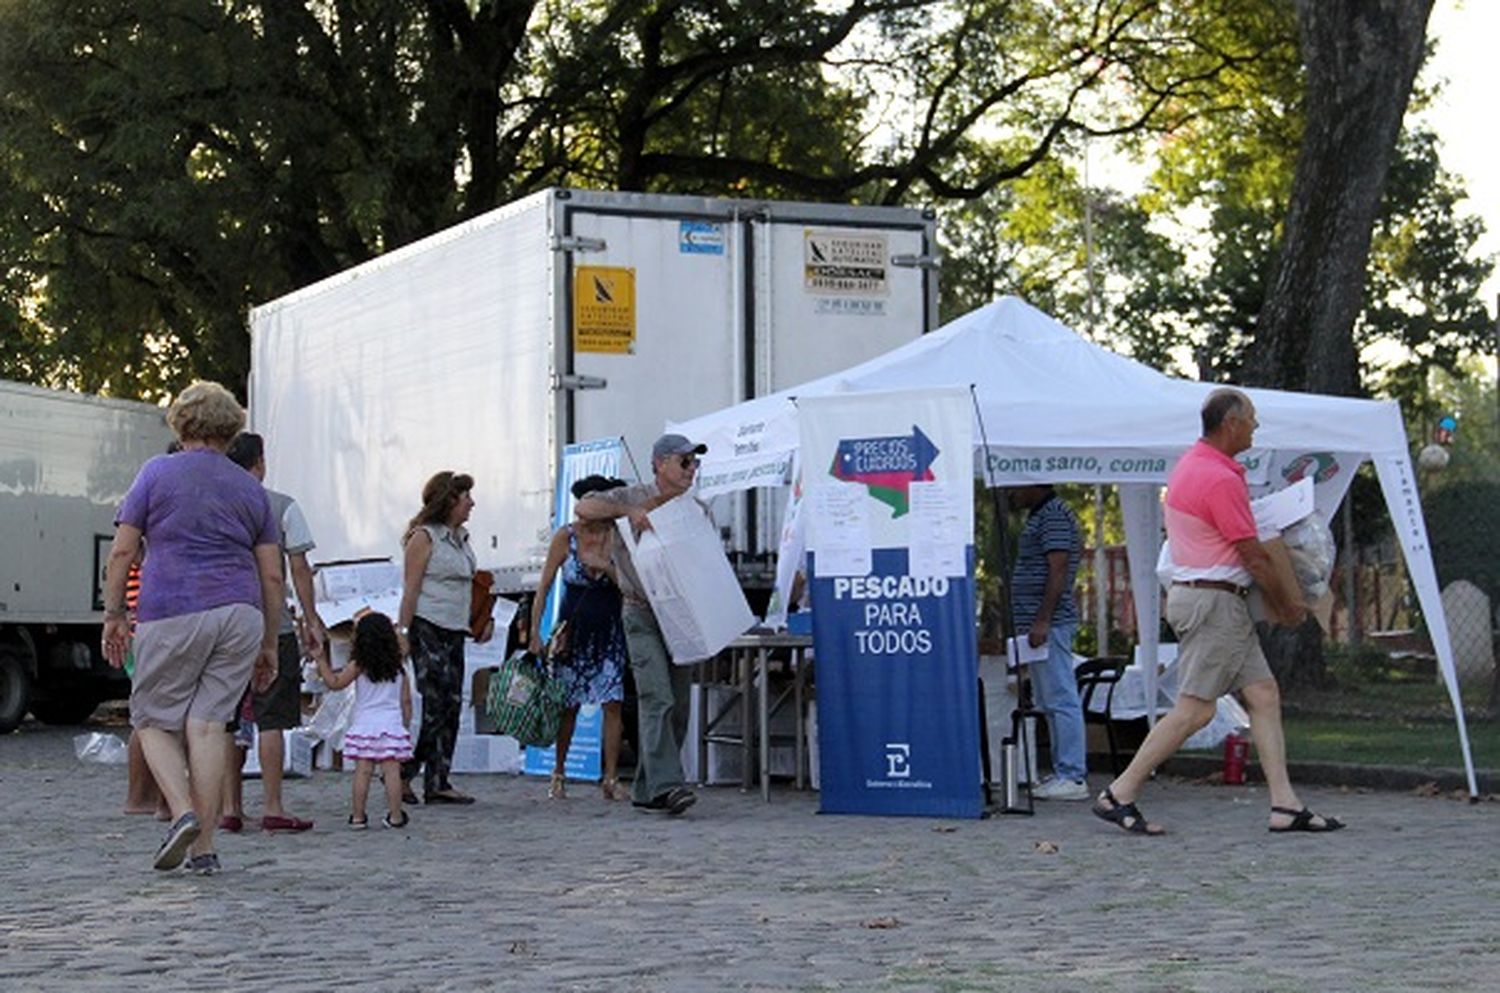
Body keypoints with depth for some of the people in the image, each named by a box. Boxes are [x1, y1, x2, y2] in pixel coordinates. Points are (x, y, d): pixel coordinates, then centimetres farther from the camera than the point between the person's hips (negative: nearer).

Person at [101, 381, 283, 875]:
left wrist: (114, 616, 7)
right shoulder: (250, 489, 14)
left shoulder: (157, 473, 6)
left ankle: (183, 812, -13)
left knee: (155, 720, 9)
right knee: (208, 721, 3)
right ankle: (203, 847, -1)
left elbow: (122, 550, 0)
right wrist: (268, 644, 18)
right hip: (239, 613, 3)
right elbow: (272, 576, 12)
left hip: (170, 612, -3)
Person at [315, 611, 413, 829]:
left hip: (364, 724, -1)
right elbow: (406, 701, 9)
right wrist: (405, 724, 20)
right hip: (392, 724, 1)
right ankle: (395, 815, -2)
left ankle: (357, 816, 0)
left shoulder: (358, 666, -1)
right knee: (392, 770, -1)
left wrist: (322, 660, 5)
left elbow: (334, 683, 0)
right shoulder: (398, 669, 7)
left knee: (362, 771, -1)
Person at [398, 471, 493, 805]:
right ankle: (402, 774, -5)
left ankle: (438, 782, 7)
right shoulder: (424, 537, -7)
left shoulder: (461, 538, 17)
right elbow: (410, 590, -11)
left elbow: (471, 585, 25)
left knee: (451, 705, 4)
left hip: (454, 631, 8)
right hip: (427, 628, -8)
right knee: (435, 703, -13)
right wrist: (403, 632, -16)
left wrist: (485, 619, 12)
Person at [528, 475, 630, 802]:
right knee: (568, 705, 3)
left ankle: (610, 778, -4)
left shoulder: (617, 536, -3)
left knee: (613, 703, -7)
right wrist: (535, 633, -8)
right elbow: (544, 587, -4)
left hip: (609, 630, 1)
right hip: (573, 629, -1)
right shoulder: (566, 536, -6)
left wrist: (605, 566, -19)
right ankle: (559, 774, 18)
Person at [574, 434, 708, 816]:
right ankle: (666, 784, -24)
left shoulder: (697, 510, 12)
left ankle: (646, 790, 14)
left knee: (678, 706, 5)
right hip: (643, 615, -5)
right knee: (657, 699, -17)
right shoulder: (632, 498, 0)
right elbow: (583, 508, -10)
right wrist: (628, 511, -21)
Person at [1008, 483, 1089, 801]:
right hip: (1037, 624, 11)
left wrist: (1042, 621, -23)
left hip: (1050, 624, -11)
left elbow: (1058, 570, -19)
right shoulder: (1039, 516, 21)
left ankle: (1072, 777, -11)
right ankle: (1064, 773, 16)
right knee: (1052, 702, 12)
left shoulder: (1054, 515, -11)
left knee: (1060, 699, -10)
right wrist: (1027, 625, 23)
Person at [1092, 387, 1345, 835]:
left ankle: (1285, 806, 5)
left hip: (1195, 593, 11)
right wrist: (1287, 604, -2)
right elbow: (1253, 556, -14)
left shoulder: (1191, 465, 14)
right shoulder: (1220, 479, -18)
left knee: (1263, 694, 7)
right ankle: (1119, 795, -4)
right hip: (1213, 601, -11)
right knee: (1194, 709, -8)